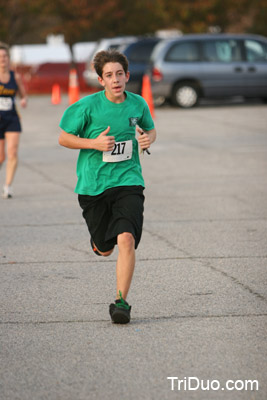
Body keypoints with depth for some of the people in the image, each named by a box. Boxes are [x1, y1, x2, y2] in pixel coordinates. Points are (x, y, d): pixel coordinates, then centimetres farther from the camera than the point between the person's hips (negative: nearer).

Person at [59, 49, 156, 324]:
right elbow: (63, 138, -2)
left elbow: (150, 129, 21)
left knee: (126, 239, -21)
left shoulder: (137, 104, 1)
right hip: (93, 185, 0)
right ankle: (98, 241, 49)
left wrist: (148, 139, -3)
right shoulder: (88, 106, -8)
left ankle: (121, 301, -14)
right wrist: (94, 143, -17)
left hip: (128, 181, 0)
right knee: (104, 249, 10)